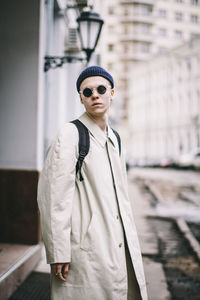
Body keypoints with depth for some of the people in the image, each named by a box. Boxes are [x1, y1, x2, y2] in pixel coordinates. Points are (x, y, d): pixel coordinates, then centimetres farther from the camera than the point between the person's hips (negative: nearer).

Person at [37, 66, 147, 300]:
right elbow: (54, 196, -14)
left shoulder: (114, 139, 15)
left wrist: (130, 239, 18)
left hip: (121, 246, 7)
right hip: (86, 248, -7)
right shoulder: (70, 134, -8)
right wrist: (58, 253, -17)